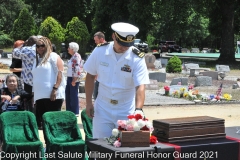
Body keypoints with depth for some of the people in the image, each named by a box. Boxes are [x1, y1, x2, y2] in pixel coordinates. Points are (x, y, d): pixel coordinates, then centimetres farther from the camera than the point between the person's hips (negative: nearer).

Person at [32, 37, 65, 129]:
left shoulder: (53, 56, 0)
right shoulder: (37, 59, 22)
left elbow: (59, 74, -10)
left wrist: (55, 89, -19)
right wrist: (35, 94, 20)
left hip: (52, 95, -8)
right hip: (40, 96, 8)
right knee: (40, 121, 5)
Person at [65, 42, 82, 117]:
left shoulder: (76, 56, -16)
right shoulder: (73, 56, 14)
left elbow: (77, 69, -21)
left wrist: (74, 80, -21)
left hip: (74, 79, -10)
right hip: (69, 78, 10)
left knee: (74, 95, -3)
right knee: (68, 94, 14)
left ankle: (75, 112, 5)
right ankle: (69, 110, 25)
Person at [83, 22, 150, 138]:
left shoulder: (137, 58, -13)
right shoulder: (100, 51, -8)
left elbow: (140, 86, -21)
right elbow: (90, 76, 4)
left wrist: (138, 110, -36)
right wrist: (88, 103, 3)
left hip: (126, 111, -1)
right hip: (102, 109, 1)